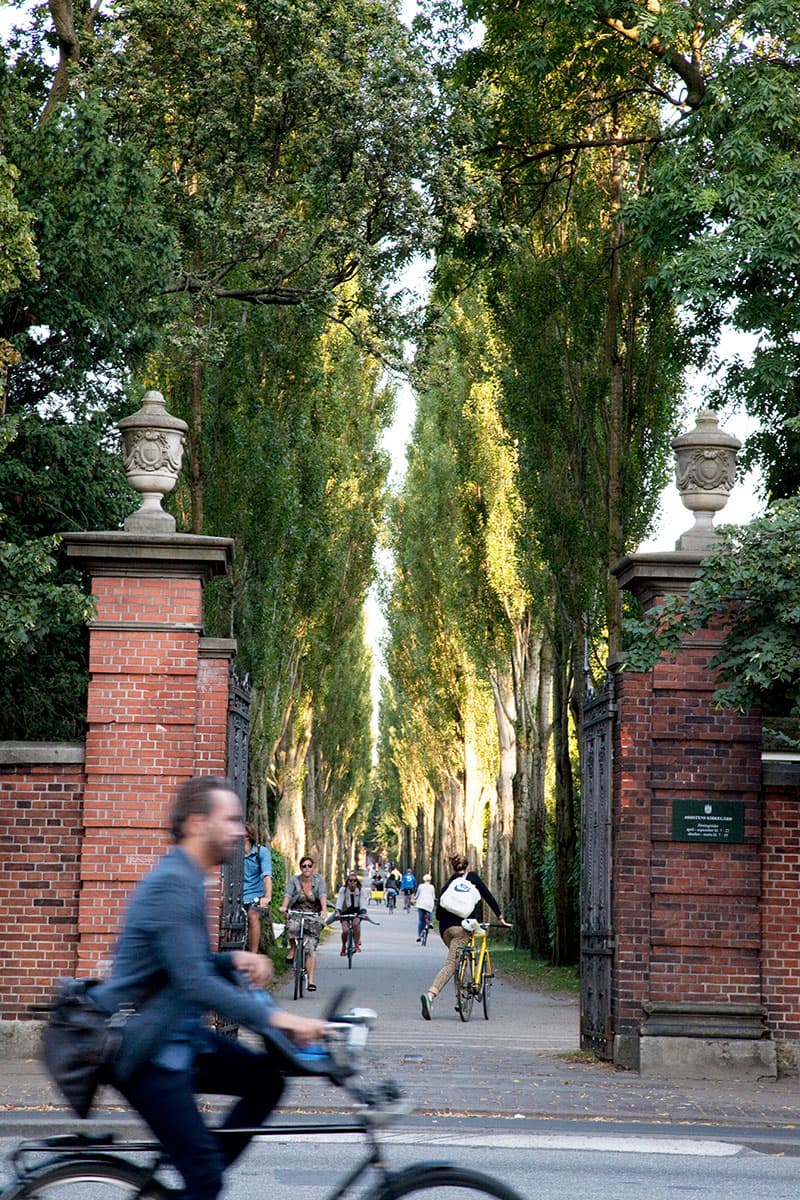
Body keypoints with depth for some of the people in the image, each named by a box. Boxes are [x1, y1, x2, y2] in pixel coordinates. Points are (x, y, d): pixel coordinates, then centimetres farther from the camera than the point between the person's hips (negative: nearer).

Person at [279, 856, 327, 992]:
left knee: (311, 948, -10)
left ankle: (311, 981, -10)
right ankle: (293, 949, -6)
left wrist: (324, 910, -38)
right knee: (293, 927, -36)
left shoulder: (318, 879, -6)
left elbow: (323, 895, -19)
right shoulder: (294, 880, -5)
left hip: (314, 916, 0)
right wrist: (284, 906, -40)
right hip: (297, 914, 0)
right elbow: (287, 894, -19)